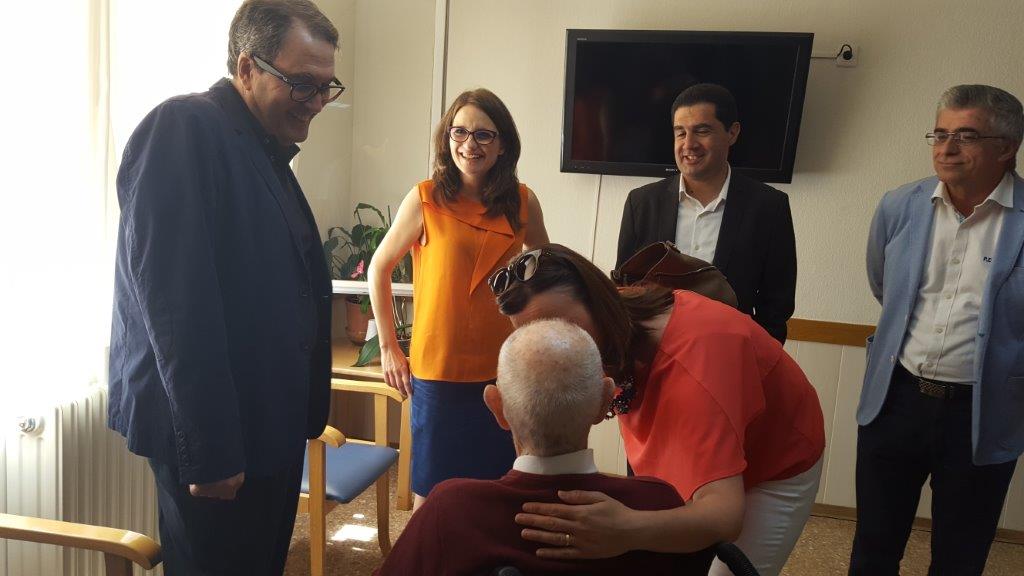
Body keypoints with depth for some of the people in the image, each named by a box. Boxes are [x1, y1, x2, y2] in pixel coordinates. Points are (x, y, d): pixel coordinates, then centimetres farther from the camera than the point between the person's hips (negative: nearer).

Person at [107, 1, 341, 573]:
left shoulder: (268, 150, 14)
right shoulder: (185, 128, -14)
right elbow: (174, 301, -22)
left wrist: (306, 415, 16)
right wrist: (208, 452, -23)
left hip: (269, 427, 9)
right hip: (215, 440, -9)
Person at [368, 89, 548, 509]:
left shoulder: (523, 203, 1)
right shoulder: (425, 199, -6)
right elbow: (379, 267, 2)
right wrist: (388, 347, 1)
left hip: (504, 371, 2)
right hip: (438, 372, -2)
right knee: (431, 495, 10)